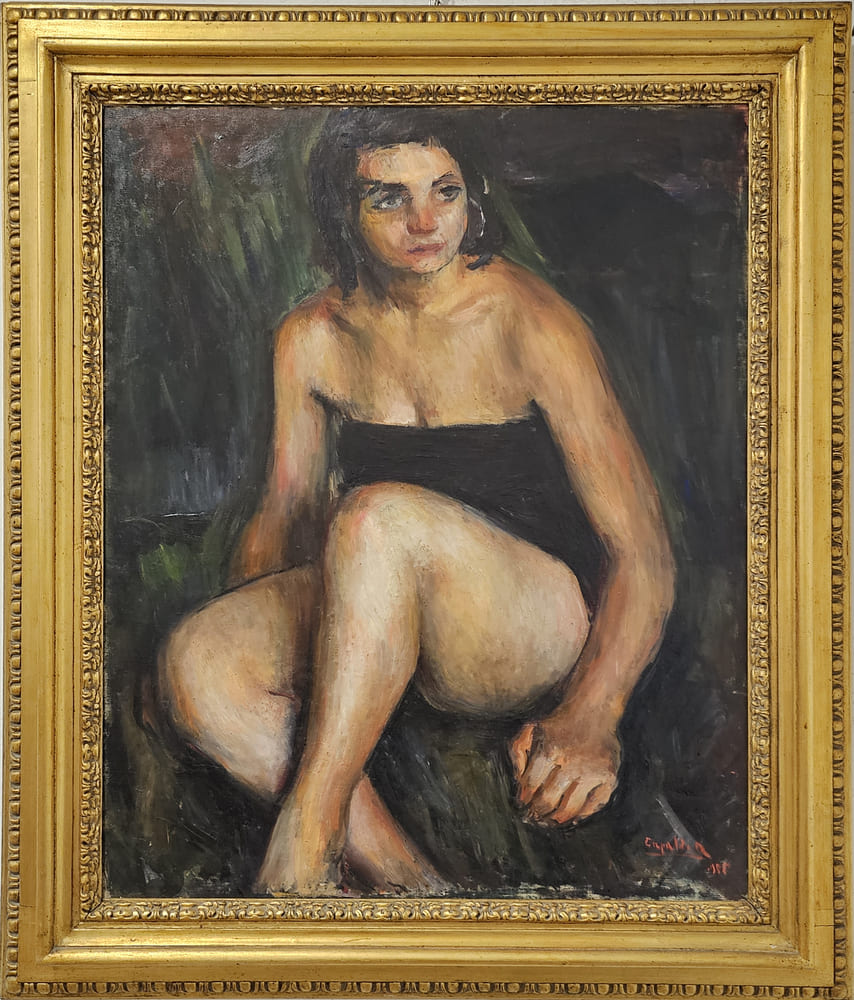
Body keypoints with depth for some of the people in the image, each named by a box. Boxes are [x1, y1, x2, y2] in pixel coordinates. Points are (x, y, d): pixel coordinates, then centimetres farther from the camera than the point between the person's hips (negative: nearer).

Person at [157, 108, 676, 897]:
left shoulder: (528, 321, -10)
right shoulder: (311, 340, 4)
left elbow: (642, 549, -14)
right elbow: (284, 512, 14)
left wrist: (589, 718, -30)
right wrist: (245, 626, -8)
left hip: (534, 634, -4)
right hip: (382, 625, 5)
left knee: (379, 513, -36)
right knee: (196, 657, -25)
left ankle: (301, 851, -29)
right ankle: (411, 887, -23)